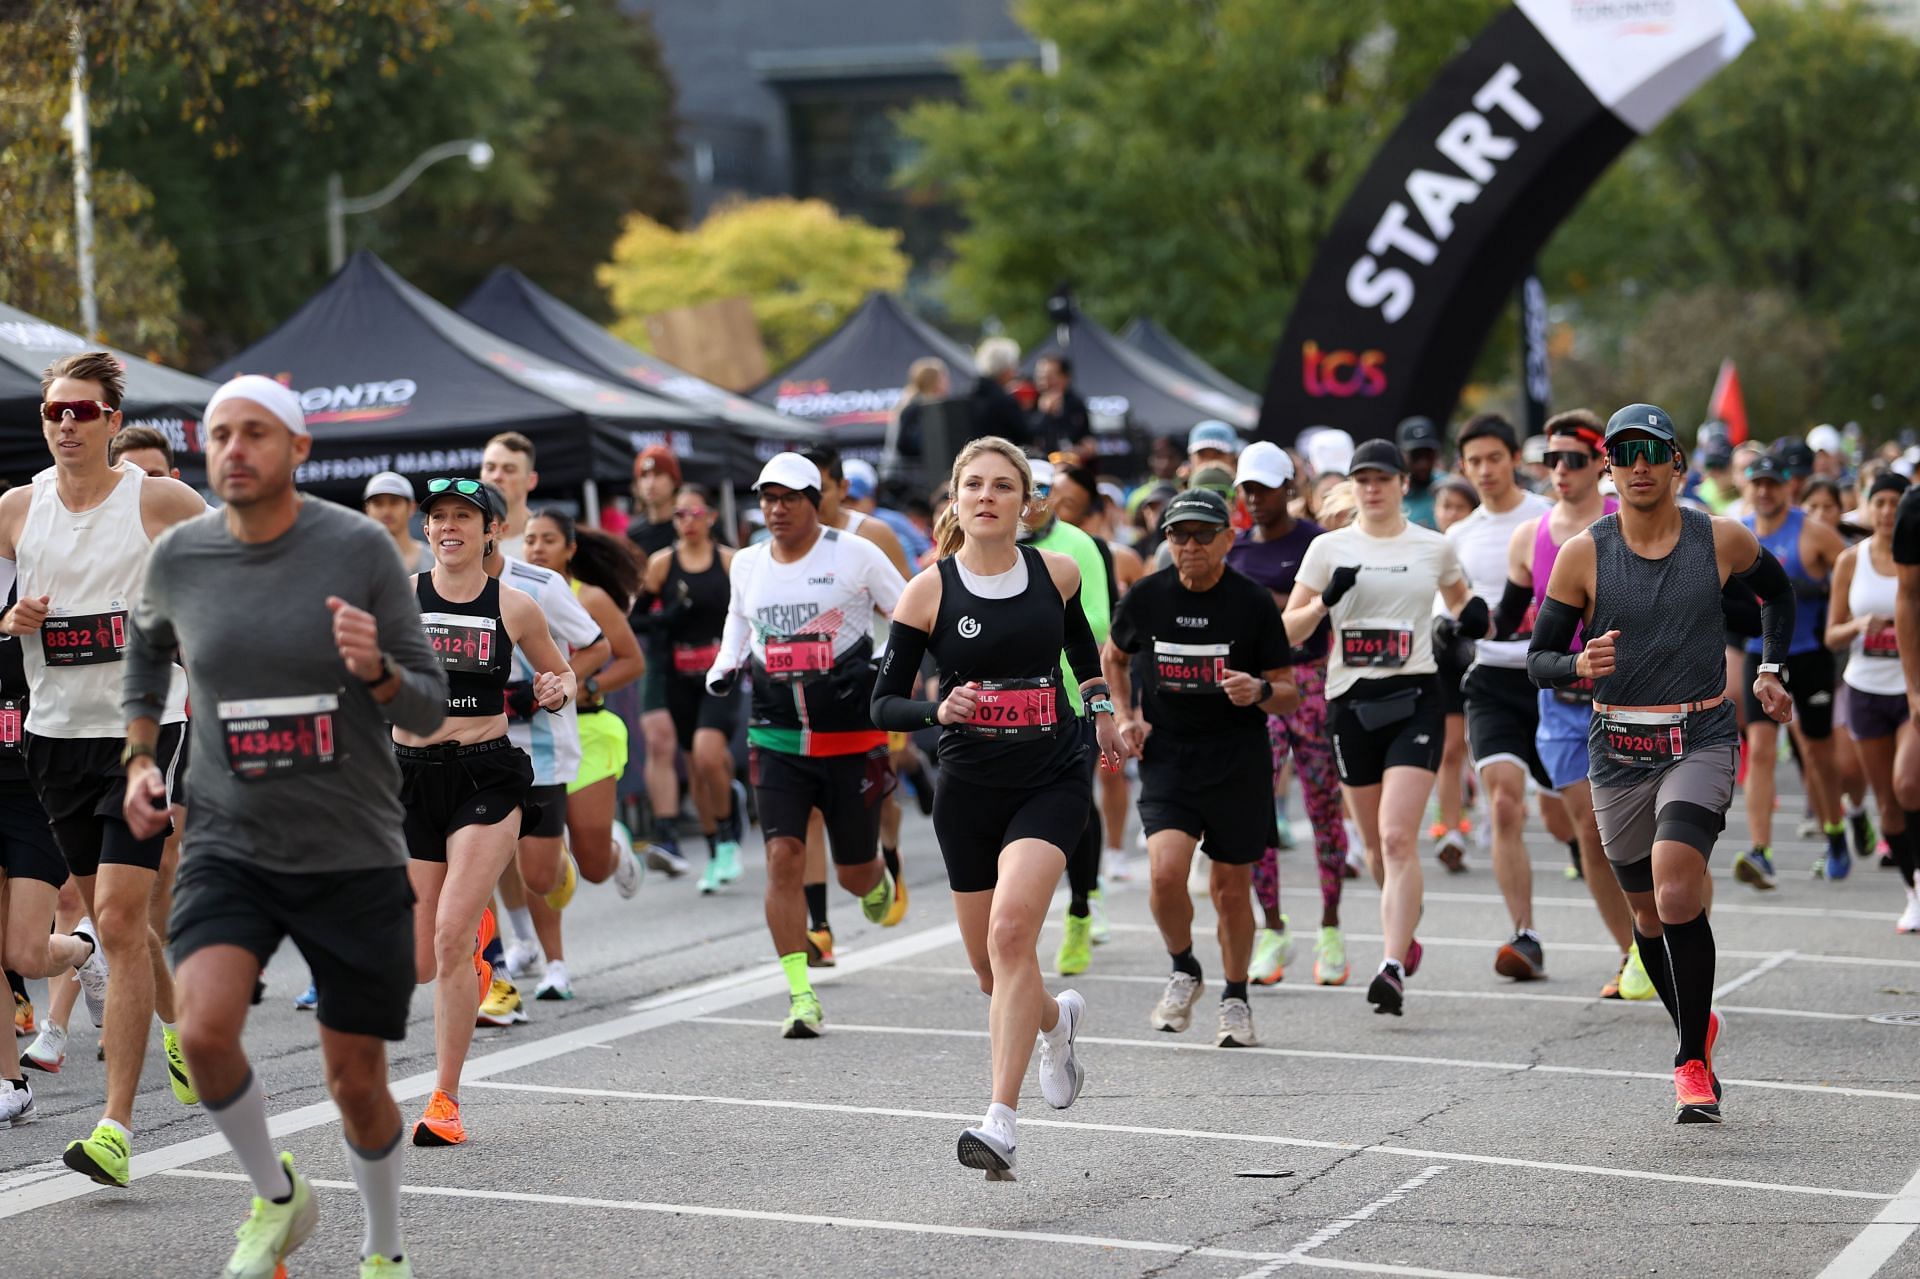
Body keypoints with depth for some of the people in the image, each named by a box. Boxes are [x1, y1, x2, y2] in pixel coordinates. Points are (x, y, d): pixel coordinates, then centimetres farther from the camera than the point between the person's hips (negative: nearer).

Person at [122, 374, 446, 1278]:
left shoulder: (360, 549, -10)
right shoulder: (179, 558, -3)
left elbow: (428, 709, -6)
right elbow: (146, 644, 21)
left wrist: (376, 669, -27)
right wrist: (139, 762, 10)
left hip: (354, 857, -1)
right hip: (228, 848, 1)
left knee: (356, 1083, 6)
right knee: (205, 1030, -23)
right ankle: (277, 1199, 5)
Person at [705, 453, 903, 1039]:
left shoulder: (855, 554, -5)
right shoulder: (746, 565, 7)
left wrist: (887, 665, -15)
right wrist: (724, 667, 7)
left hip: (851, 738, -2)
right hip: (777, 739, 2)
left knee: (854, 874, 8)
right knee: (783, 858, -13)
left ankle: (878, 879, 48)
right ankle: (800, 995, -9)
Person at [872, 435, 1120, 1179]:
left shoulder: (1057, 574, 1)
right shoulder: (928, 591, -5)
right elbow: (884, 705, -4)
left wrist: (1101, 706, 15)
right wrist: (938, 710, -22)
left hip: (1052, 781, -1)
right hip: (969, 789, 1)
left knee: (1011, 929, -23)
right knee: (991, 971, 9)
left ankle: (1000, 1121, -24)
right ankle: (1057, 1018, 47)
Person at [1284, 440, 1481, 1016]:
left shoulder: (1434, 547, 6)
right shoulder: (1328, 548, 5)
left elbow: (1458, 596, 25)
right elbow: (1290, 629, 6)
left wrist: (1473, 612, 2)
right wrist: (1326, 601, -14)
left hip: (1414, 695, -2)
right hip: (1349, 701, 2)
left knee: (1398, 836, -16)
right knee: (1374, 841, 12)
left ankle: (1394, 968, -21)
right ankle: (1405, 929, 40)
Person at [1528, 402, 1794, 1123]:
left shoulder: (1723, 541, -2)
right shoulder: (1582, 556, -4)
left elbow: (1778, 592, 21)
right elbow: (1538, 659, -1)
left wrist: (1770, 670, 11)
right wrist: (1578, 666, -22)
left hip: (1702, 740, -2)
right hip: (1618, 751, 2)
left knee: (1676, 892, -23)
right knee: (1647, 910, 12)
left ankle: (1692, 1064, -11)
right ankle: (1698, 1027, 39)